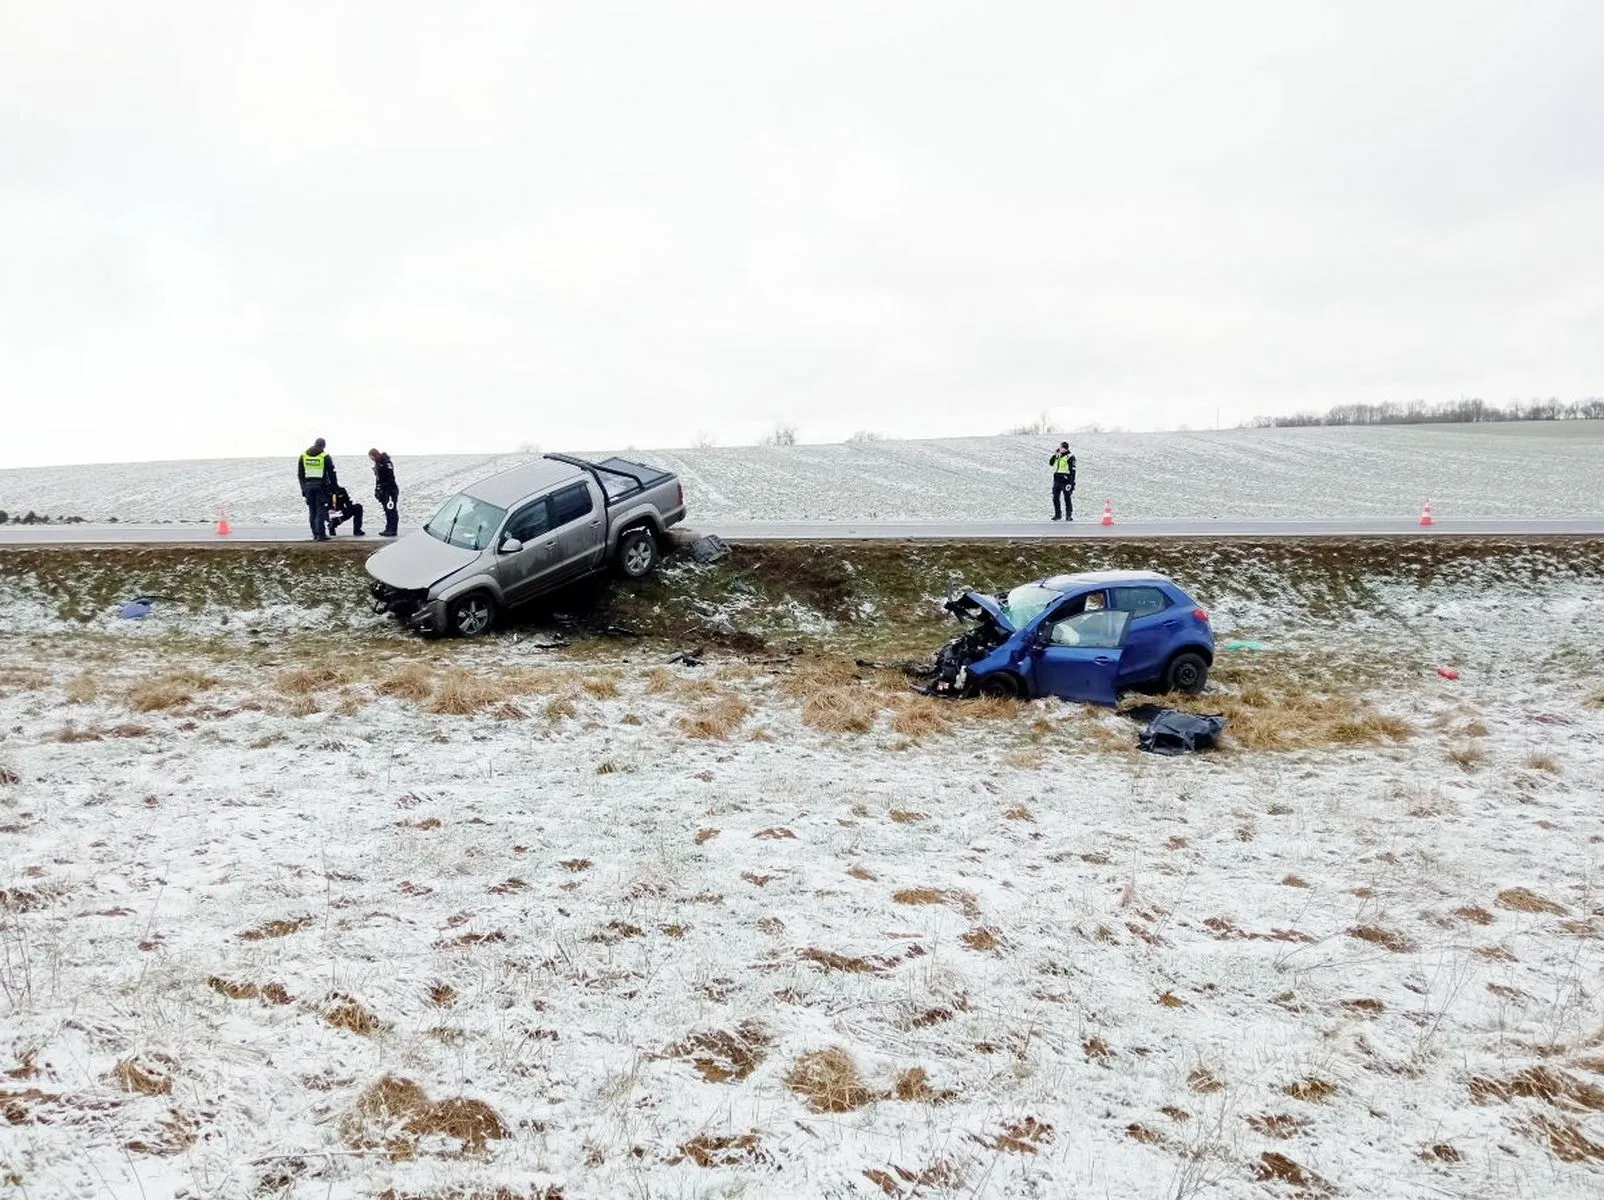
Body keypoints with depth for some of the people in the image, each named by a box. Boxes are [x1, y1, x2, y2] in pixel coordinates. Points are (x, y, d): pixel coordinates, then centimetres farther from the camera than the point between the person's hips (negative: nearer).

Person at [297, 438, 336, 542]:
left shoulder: (303, 456, 10)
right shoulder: (325, 456, -4)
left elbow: (300, 474, 12)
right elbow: (331, 473, -3)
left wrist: (303, 488, 15)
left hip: (307, 485, 4)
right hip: (321, 485, -4)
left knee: (312, 511, 10)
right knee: (321, 510, -4)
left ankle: (315, 534, 11)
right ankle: (321, 534, -9)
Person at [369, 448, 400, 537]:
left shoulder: (387, 463, -16)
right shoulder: (378, 464, 14)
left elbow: (390, 479, -21)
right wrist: (377, 490, 16)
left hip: (390, 490, -10)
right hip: (384, 491, 10)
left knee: (391, 511, -8)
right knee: (387, 511, 12)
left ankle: (393, 530, -7)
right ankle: (388, 529, 17)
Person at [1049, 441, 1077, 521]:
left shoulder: (1070, 457, -9)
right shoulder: (1058, 456, 13)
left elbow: (1072, 471, -11)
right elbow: (1050, 463, 21)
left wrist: (1071, 483, -17)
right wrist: (1055, 455, 6)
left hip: (1065, 480, -7)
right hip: (1057, 479, 7)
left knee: (1067, 498, -2)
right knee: (1055, 498, 6)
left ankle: (1069, 515, 4)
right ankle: (1058, 514, 16)